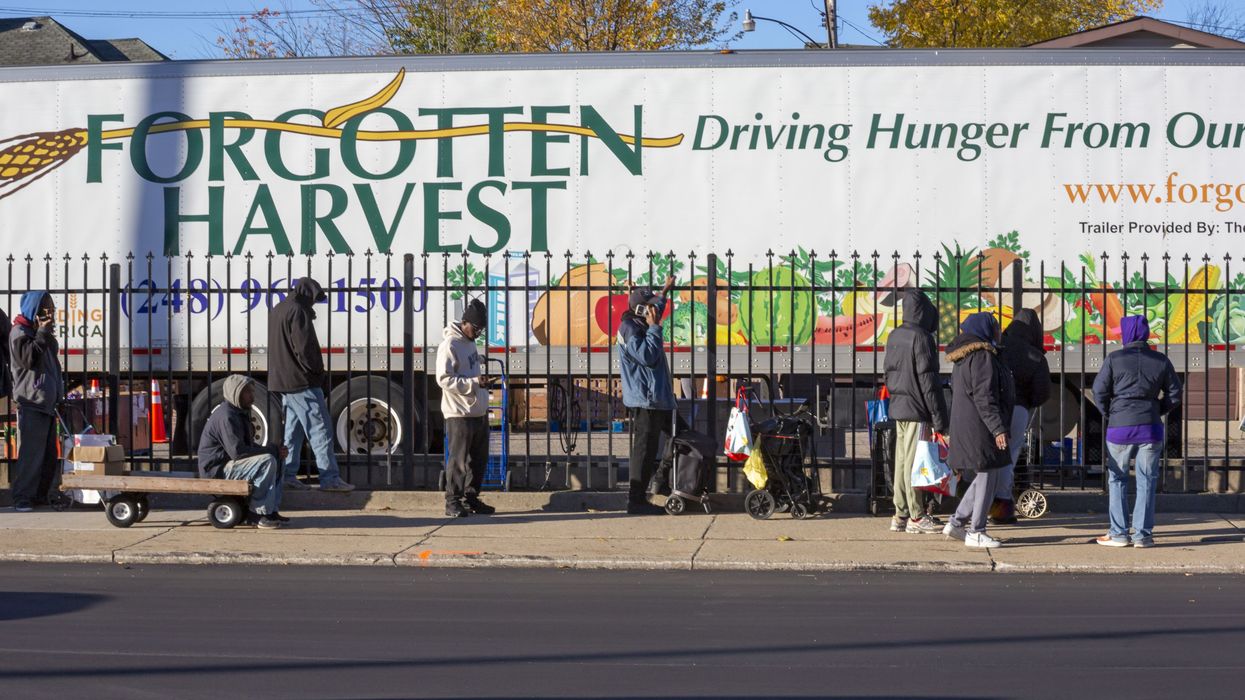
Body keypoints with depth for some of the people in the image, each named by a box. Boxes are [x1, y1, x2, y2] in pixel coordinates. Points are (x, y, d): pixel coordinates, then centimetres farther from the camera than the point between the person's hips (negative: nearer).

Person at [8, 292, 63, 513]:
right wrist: (43, 334, -16)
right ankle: (22, 498, -11)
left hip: (47, 402, 9)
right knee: (31, 452, -13)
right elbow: (28, 358, -19)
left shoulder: (41, 331, 22)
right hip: (31, 402, -9)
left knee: (49, 453, 9)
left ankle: (42, 494, 15)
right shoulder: (20, 332, -6)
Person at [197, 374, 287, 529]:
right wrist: (272, 450, -21)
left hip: (228, 463, 10)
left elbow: (248, 445, 18)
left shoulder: (240, 412, 14)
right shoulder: (226, 416, -20)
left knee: (277, 460, 9)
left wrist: (275, 450, 0)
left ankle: (270, 509, 4)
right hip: (217, 469, -10)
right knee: (267, 461, -25)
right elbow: (237, 451, -28)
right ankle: (258, 513, -21)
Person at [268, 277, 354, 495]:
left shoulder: (278, 311, 17)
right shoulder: (297, 311, -14)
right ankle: (330, 478, -12)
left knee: (293, 429, 14)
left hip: (283, 381, 10)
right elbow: (304, 348, -20)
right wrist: (317, 370, -4)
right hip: (302, 381, -10)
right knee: (320, 430, -9)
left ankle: (287, 476, 13)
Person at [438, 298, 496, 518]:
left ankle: (471, 498, 21)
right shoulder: (450, 345, -14)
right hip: (459, 414, -9)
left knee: (479, 459, 12)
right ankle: (453, 501, 1)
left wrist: (481, 382, 11)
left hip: (478, 411, 9)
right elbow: (444, 379, -20)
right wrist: (474, 382, -24)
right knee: (458, 460, -5)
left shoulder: (469, 342, 14)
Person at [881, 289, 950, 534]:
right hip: (917, 409, -8)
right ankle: (916, 517, 0)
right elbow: (928, 382, -15)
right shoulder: (921, 338, -14)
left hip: (898, 408, 8)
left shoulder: (894, 337, 10)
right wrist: (939, 420, -12)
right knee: (914, 462, -4)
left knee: (901, 461, 10)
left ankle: (900, 515, 14)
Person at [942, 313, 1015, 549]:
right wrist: (998, 429, -22)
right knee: (987, 477, -3)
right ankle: (975, 532, 0)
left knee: (985, 476, 17)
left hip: (965, 427, 10)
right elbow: (984, 398, -21)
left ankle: (957, 523, 16)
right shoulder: (982, 357, -15)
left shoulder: (963, 359, 17)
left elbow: (956, 393, 22)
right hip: (980, 428, -10)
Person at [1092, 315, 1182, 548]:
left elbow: (1099, 390, -4)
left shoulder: (1115, 359, -4)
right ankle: (1143, 534, 5)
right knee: (1147, 481, 7)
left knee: (1117, 480, 9)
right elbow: (1175, 393, 7)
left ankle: (1118, 533, 7)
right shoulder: (1161, 361, 4)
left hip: (1120, 427, -2)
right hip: (1151, 427, 2)